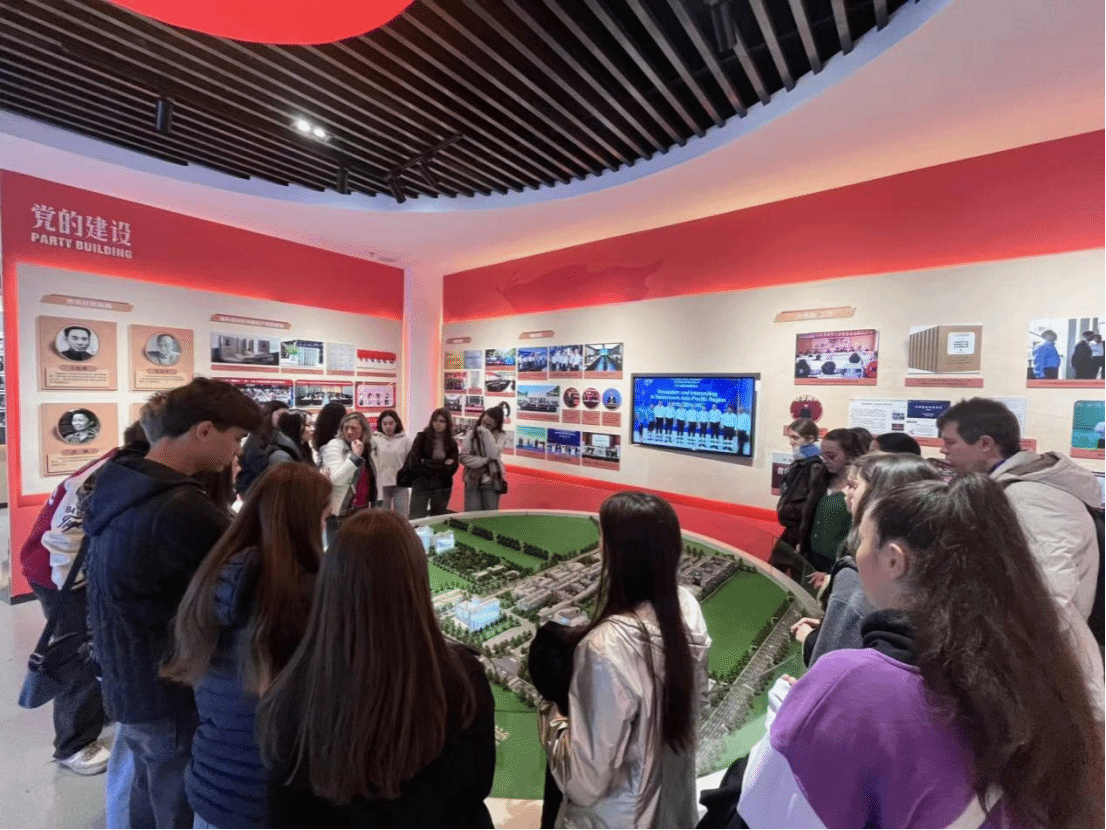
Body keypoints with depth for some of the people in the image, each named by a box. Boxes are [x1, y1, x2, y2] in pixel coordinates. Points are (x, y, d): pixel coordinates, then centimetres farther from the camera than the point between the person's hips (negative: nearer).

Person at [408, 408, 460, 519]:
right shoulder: (422, 438, 1)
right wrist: (442, 466, -9)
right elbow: (414, 464, -6)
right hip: (422, 485, -2)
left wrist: (427, 464, -12)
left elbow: (452, 468, 1)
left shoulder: (452, 443, 6)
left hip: (442, 487, 2)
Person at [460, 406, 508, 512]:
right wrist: (484, 460, -13)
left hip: (491, 483, 0)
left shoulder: (501, 436, 2)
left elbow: (494, 454, -15)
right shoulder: (471, 434, 3)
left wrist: (486, 433, -16)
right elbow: (464, 457, -4)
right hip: (473, 481, 0)